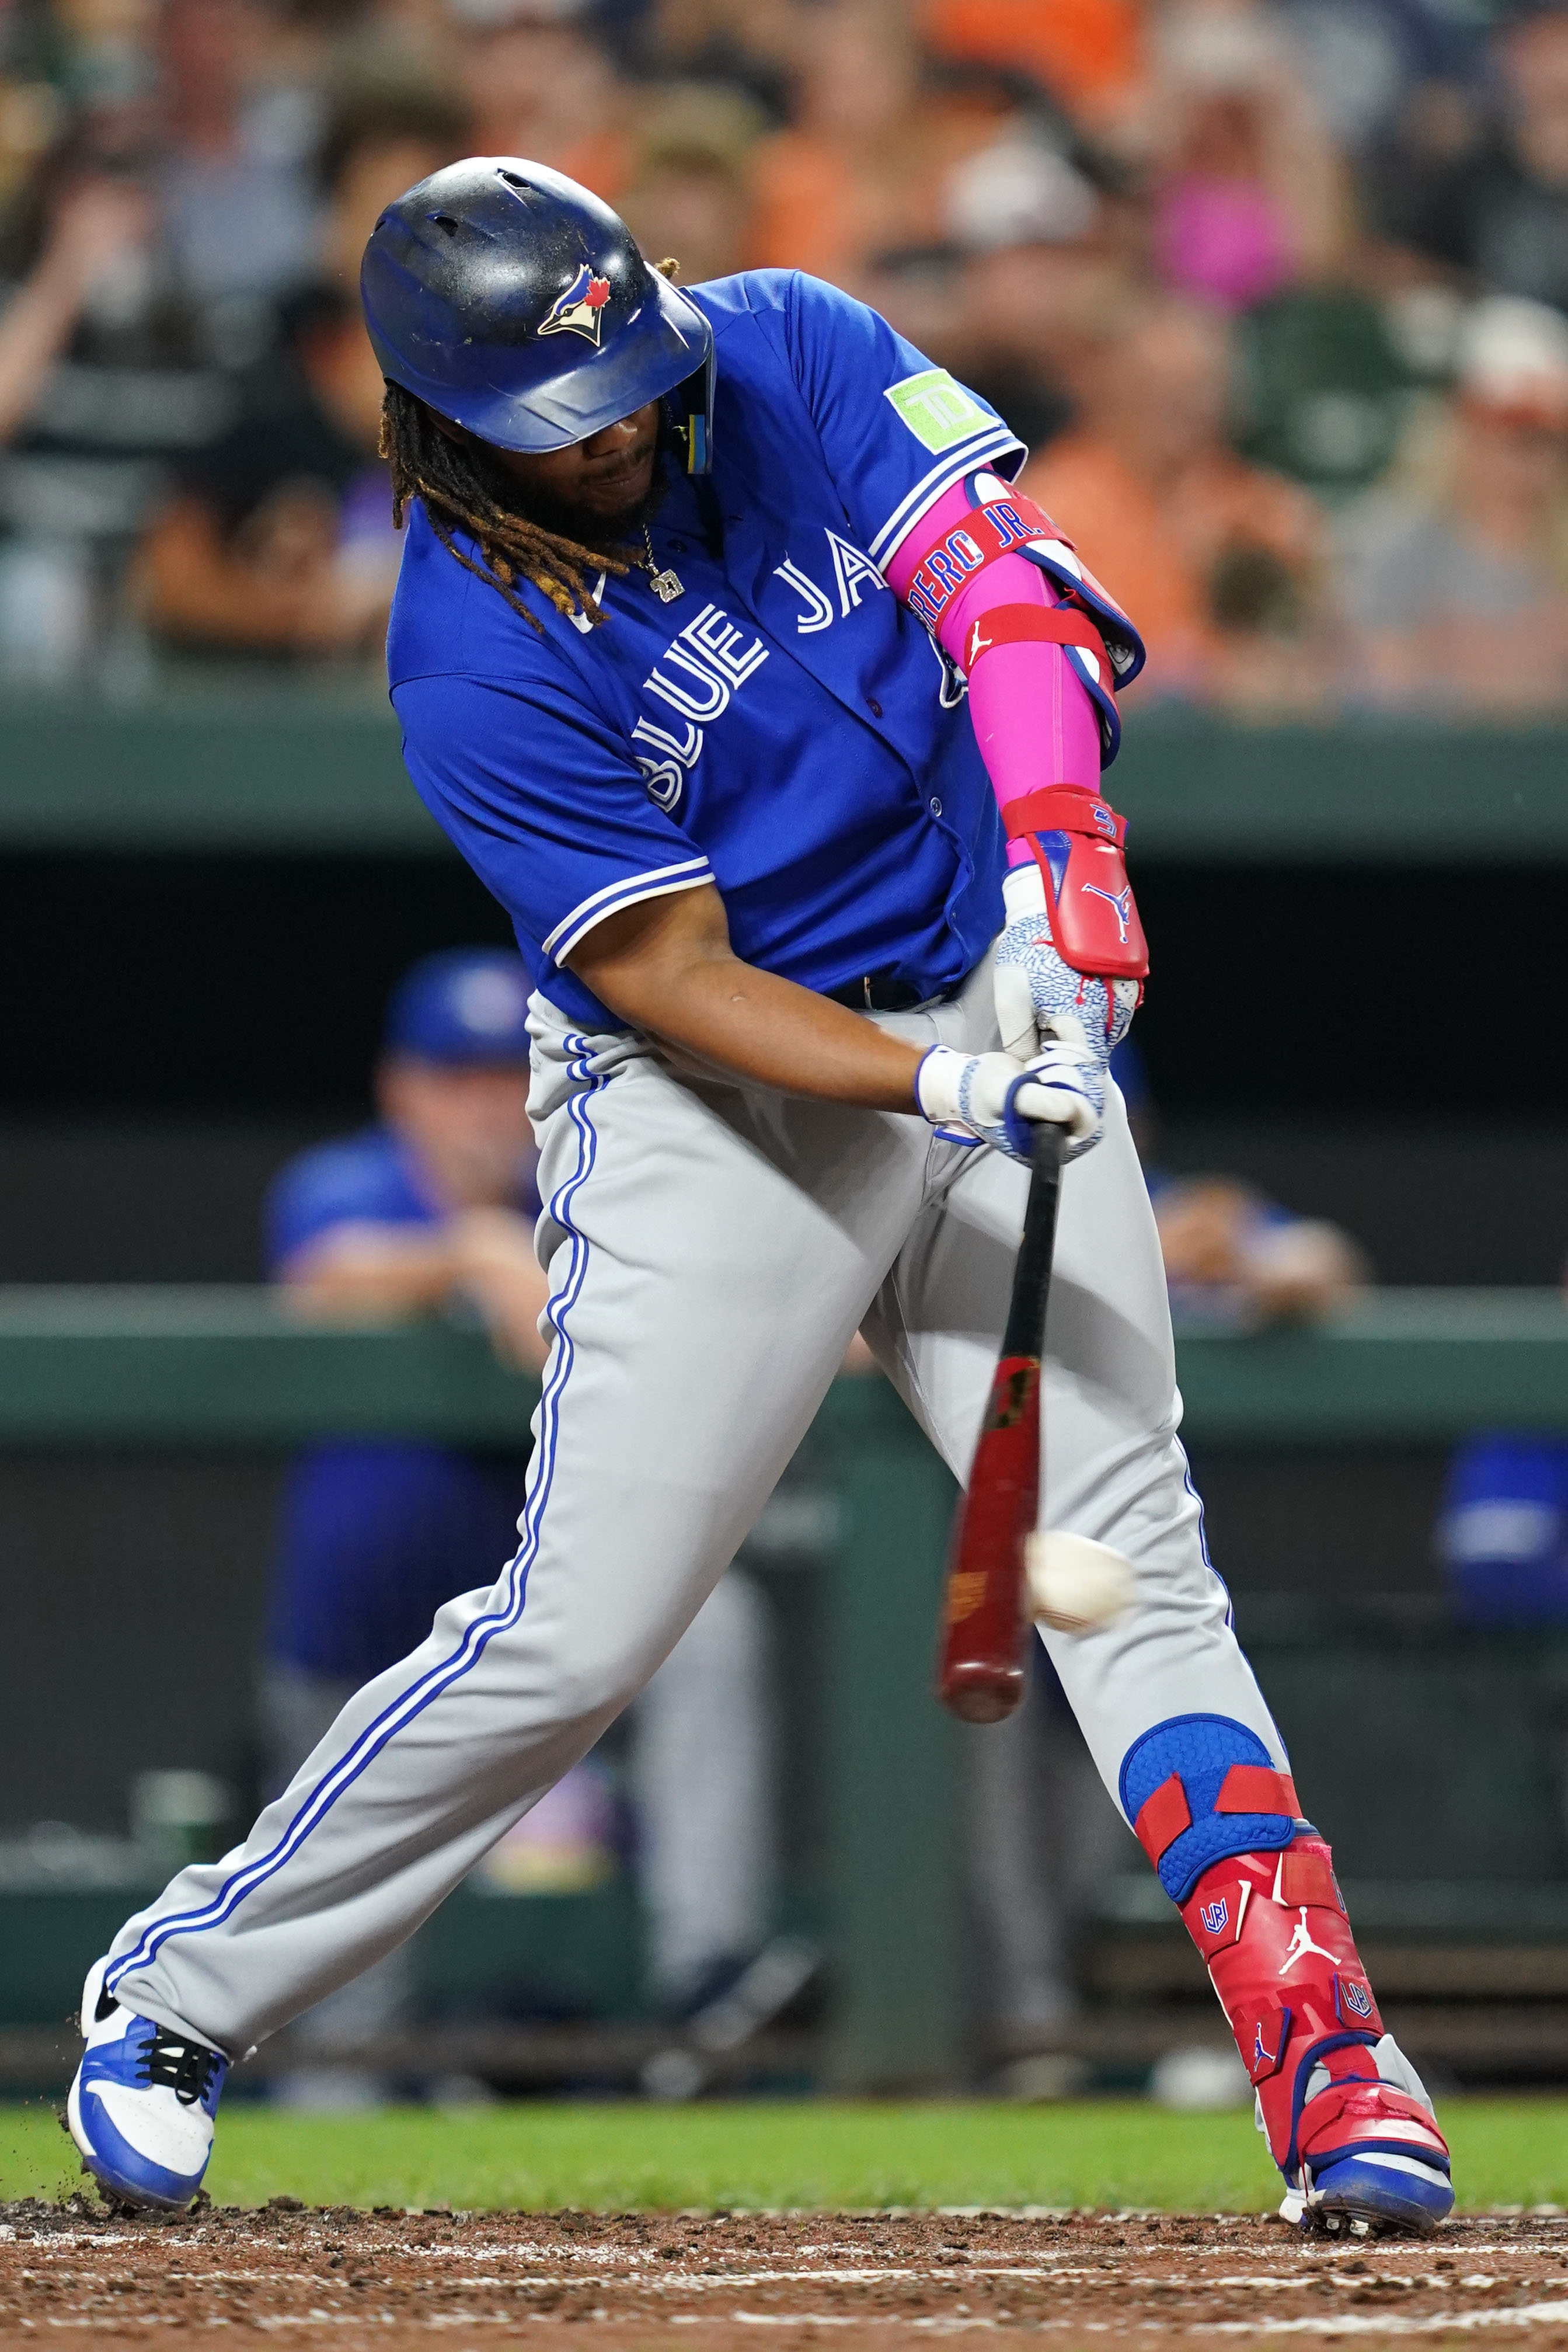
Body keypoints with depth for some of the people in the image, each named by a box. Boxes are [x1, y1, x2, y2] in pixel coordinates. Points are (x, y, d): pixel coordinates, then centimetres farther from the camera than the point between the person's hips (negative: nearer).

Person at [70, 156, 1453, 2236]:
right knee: (586, 1626, -8)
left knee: (1134, 1551, -7)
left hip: (994, 1021, 4)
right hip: (718, 1108, -4)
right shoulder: (477, 660, -17)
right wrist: (941, 1094, -32)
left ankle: (1331, 2072, -12)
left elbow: (994, 574, -13)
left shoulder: (791, 354, -5)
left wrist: (1055, 859, -29)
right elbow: (674, 976, -19)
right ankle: (183, 1989, 9)